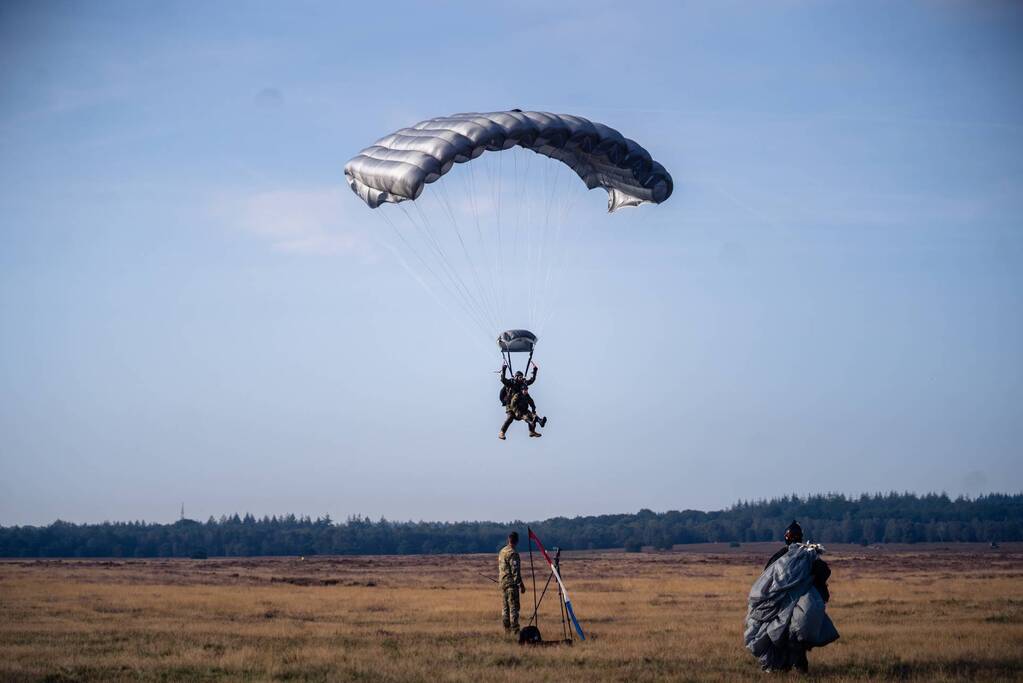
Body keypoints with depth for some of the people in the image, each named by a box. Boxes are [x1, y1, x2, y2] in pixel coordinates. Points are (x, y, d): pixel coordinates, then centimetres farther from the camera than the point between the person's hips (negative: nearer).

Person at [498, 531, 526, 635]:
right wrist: (521, 584, -14)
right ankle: (515, 630, -11)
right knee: (514, 607, -8)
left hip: (502, 583, 9)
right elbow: (515, 571, -18)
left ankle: (507, 630, 14)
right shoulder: (513, 553, -14)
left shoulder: (502, 551, 13)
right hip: (511, 583, -9)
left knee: (505, 608, 11)